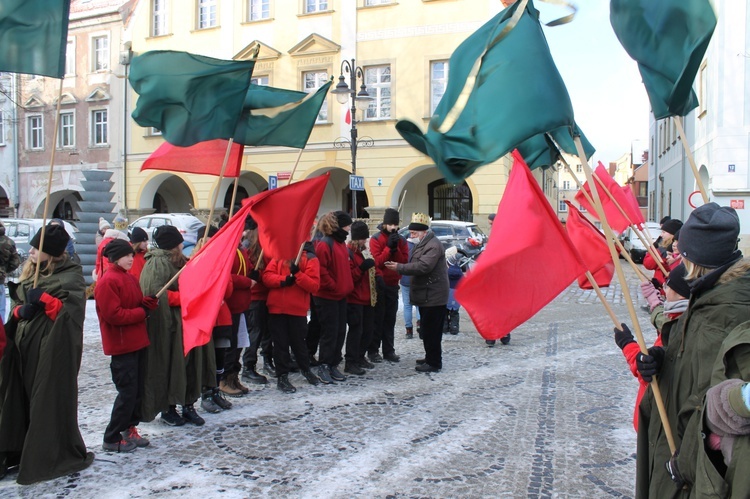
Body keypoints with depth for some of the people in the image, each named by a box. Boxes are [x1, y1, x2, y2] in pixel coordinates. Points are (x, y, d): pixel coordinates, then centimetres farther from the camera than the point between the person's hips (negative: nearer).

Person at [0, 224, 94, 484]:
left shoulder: (69, 276, -8)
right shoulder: (30, 272, 15)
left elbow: (73, 311, -16)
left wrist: (44, 299, -24)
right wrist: (21, 310, -3)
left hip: (53, 348, -7)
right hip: (25, 346, 7)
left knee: (50, 401, -2)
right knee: (22, 399, 9)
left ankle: (59, 456, 10)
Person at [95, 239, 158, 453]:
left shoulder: (130, 278, 14)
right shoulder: (107, 281, -13)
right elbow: (113, 314, -20)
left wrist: (148, 303, -4)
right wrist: (142, 312, -14)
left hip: (137, 343, 9)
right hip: (121, 345, -9)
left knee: (137, 390, 13)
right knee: (127, 392, -5)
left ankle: (129, 429, 26)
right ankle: (112, 439, 7)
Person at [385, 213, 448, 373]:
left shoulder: (433, 246, -17)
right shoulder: (423, 244, 17)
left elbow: (423, 267, -27)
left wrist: (399, 267, -23)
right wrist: (400, 267, 7)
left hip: (433, 296, -11)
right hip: (426, 295, 11)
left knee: (431, 330, -6)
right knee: (427, 329, 17)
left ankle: (434, 363, 3)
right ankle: (430, 358, 28)